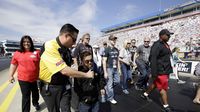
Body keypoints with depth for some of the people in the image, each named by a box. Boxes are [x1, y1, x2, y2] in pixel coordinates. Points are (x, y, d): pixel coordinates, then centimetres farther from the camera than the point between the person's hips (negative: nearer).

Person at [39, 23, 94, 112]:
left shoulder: (66, 49, 0)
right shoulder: (50, 47, -25)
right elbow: (64, 70, -32)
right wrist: (86, 75, -24)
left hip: (65, 85, 6)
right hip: (50, 87, -5)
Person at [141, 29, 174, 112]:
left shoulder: (166, 45, 13)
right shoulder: (157, 45, -18)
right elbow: (153, 60, -24)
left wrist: (169, 70, 23)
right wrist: (154, 73, -25)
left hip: (165, 70, 10)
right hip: (160, 71, -10)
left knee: (155, 84, 20)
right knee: (163, 87, 2)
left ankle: (145, 94, 37)